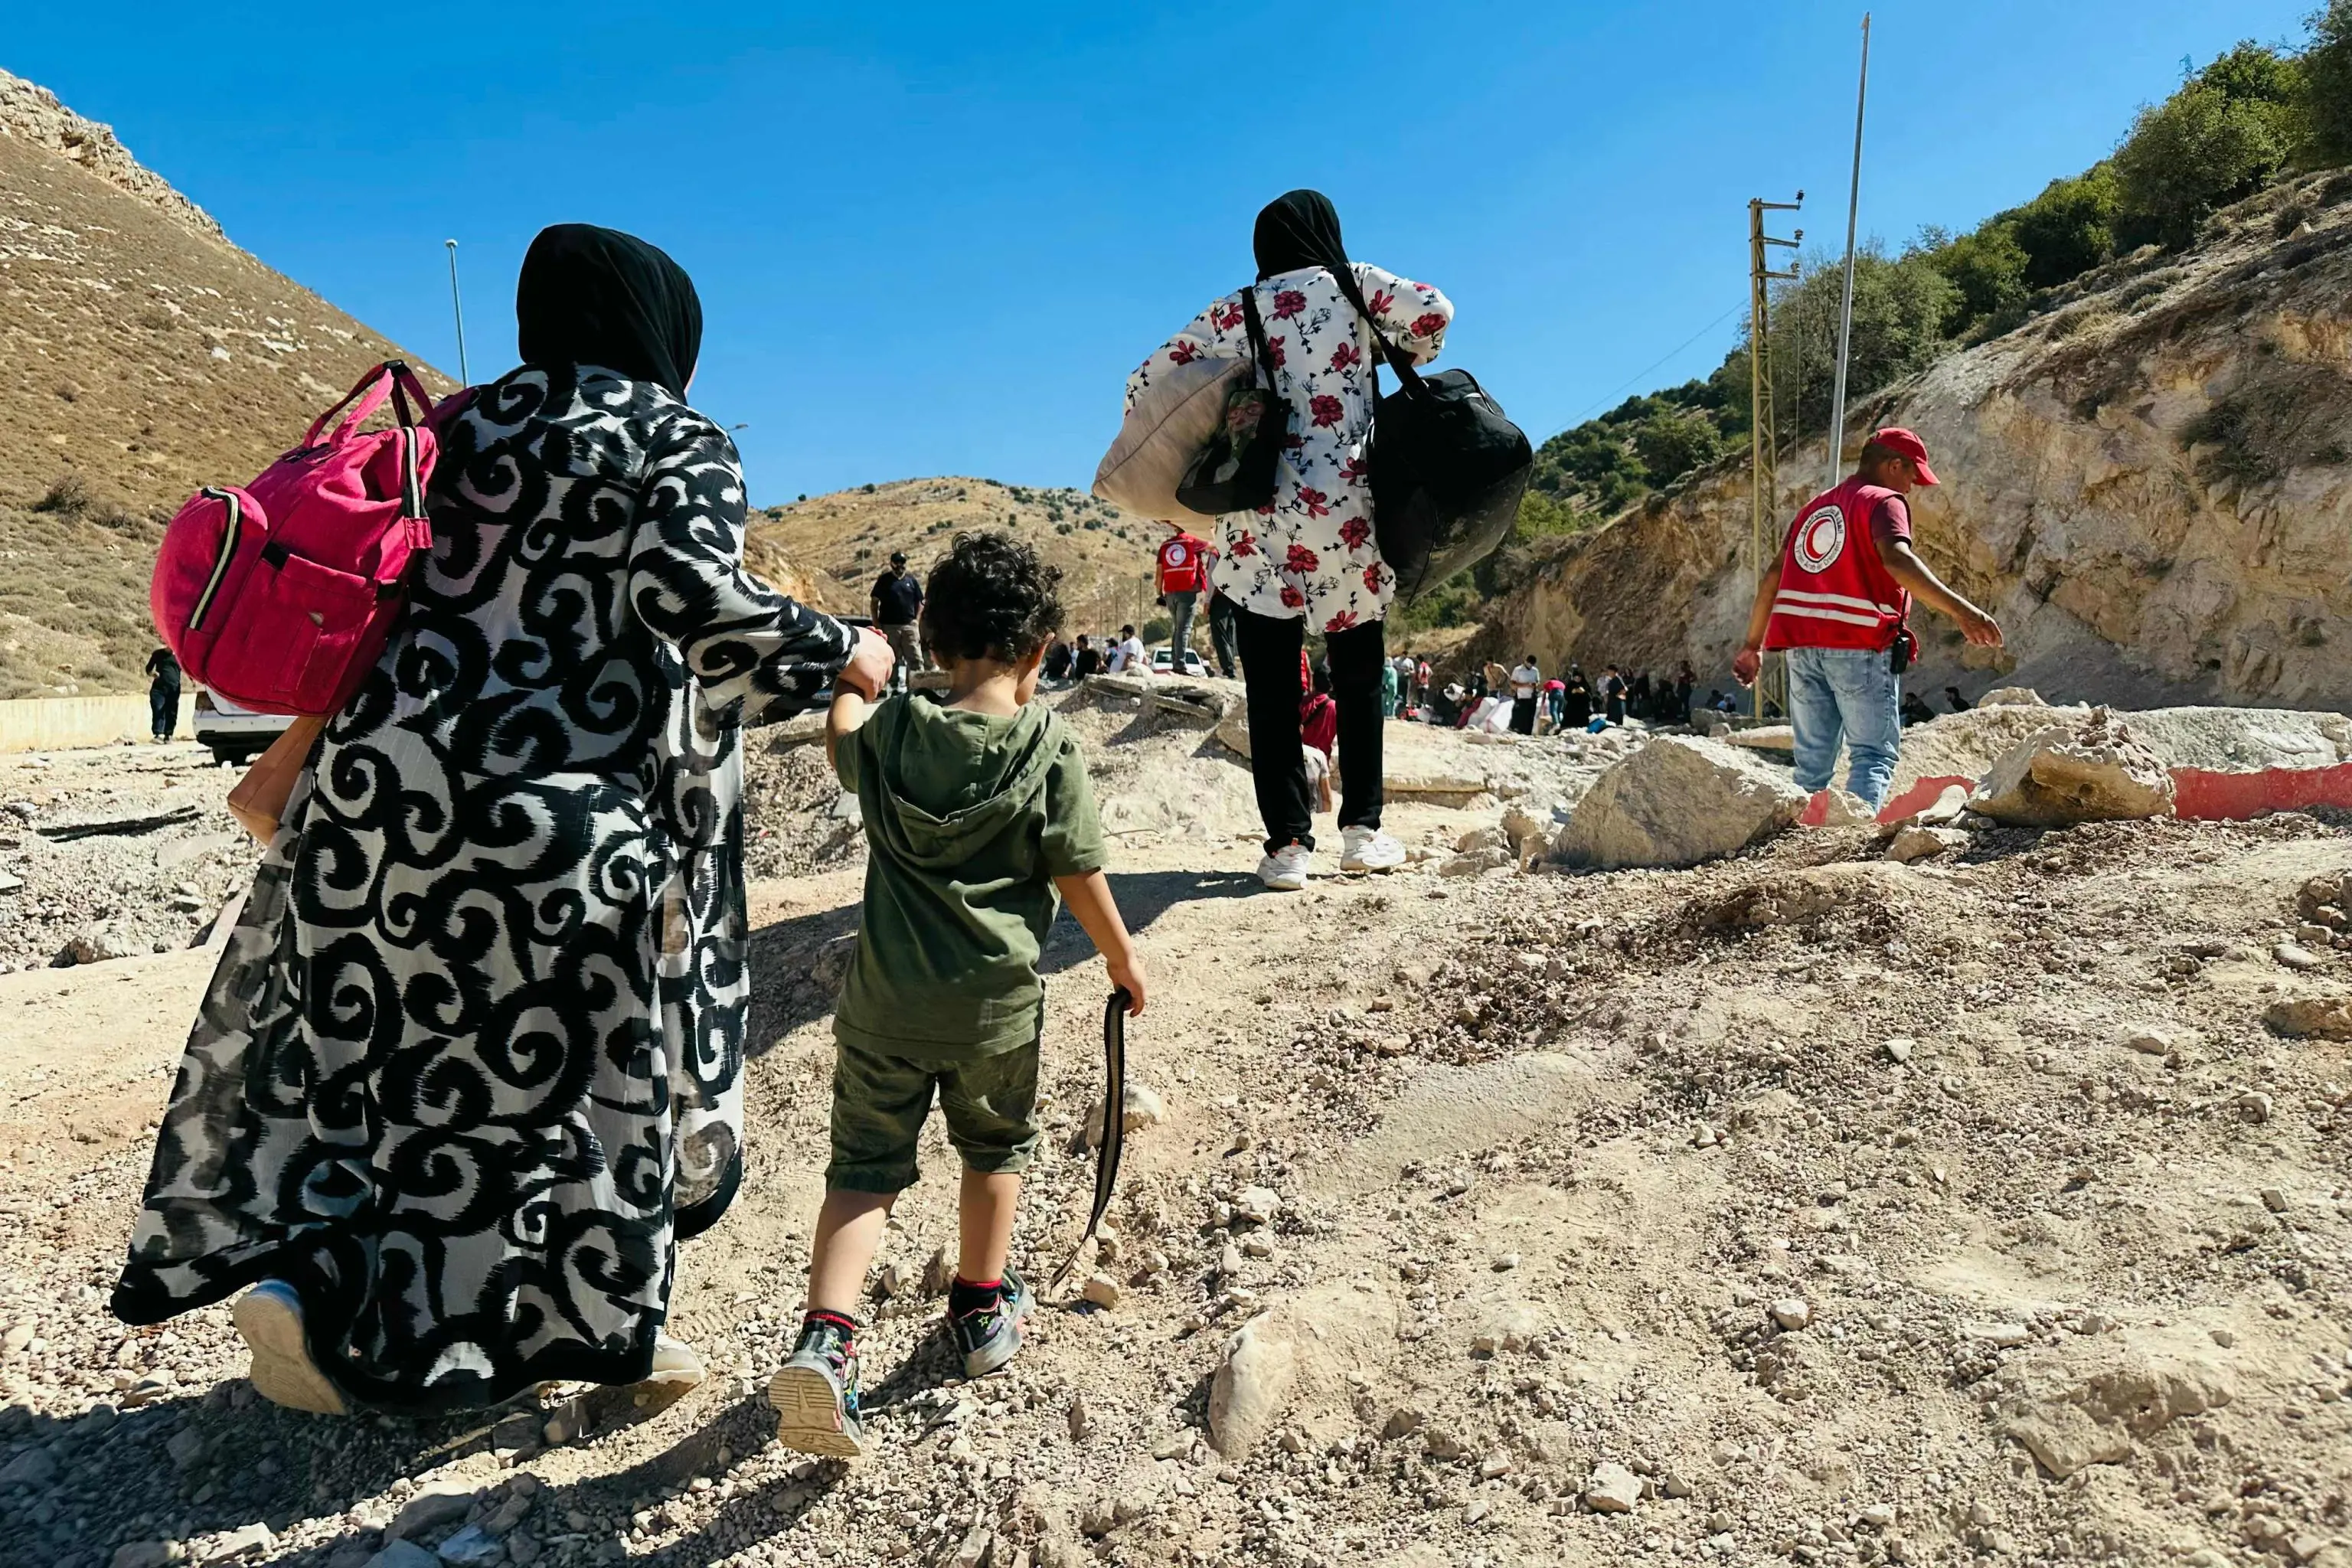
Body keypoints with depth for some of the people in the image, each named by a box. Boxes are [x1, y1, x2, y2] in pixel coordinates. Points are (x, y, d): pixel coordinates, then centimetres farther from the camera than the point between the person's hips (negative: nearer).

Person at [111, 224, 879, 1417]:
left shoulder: (462, 422, 17)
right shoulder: (682, 443, 0)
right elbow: (694, 595, -18)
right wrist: (837, 653, -5)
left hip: (384, 769, 6)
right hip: (550, 808, -6)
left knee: (363, 1038, 19)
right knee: (548, 1068, 9)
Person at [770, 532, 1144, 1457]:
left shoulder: (890, 731, -4)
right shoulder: (1049, 746, -11)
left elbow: (840, 733, 20)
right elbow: (1079, 877, -6)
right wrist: (1123, 959, 10)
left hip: (885, 1001, 2)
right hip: (996, 1004, -1)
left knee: (864, 1167, 11)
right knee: (995, 1146, 22)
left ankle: (825, 1340, -4)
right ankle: (982, 1311, 37)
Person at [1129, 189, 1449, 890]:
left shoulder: (1231, 313, 10)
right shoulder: (1352, 284, 7)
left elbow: (1145, 383, 8)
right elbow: (1434, 312, -6)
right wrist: (1395, 359, 13)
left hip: (1259, 520, 0)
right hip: (1345, 512, 0)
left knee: (1271, 690, 3)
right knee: (1359, 680, 13)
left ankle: (1288, 843, 0)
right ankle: (1362, 832, 13)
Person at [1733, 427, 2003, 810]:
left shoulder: (1815, 506, 21)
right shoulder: (1884, 501, -2)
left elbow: (1774, 577, 19)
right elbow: (1896, 559, -22)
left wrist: (1752, 645, 23)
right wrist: (1960, 609, -31)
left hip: (1803, 647, 7)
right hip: (1860, 647, -6)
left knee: (1812, 759, 10)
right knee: (1875, 754, -4)